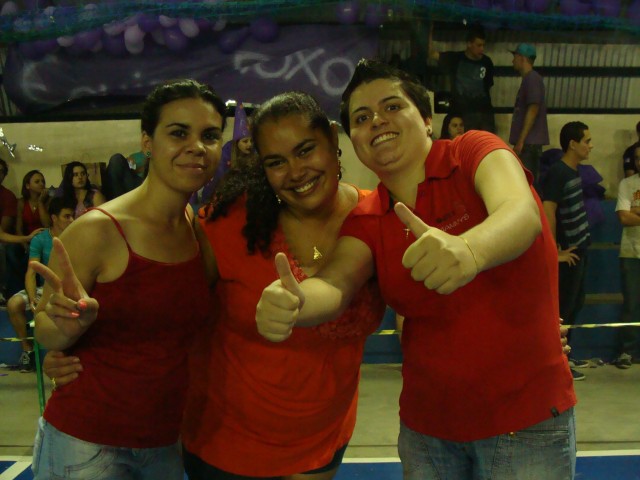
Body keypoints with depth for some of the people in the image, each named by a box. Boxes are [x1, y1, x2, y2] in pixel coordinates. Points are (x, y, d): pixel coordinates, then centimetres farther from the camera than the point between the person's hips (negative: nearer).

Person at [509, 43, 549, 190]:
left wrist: (521, 140, -20)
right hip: (527, 142, 10)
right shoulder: (527, 79, 19)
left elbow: (533, 110, -18)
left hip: (529, 142, -10)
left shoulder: (532, 79, -10)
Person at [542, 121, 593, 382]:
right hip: (567, 253, -9)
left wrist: (581, 246, 17)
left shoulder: (574, 171, 10)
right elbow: (547, 212, -24)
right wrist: (555, 252, -19)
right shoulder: (557, 172, -18)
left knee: (575, 304, 16)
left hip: (579, 249, 9)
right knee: (563, 308, 0)